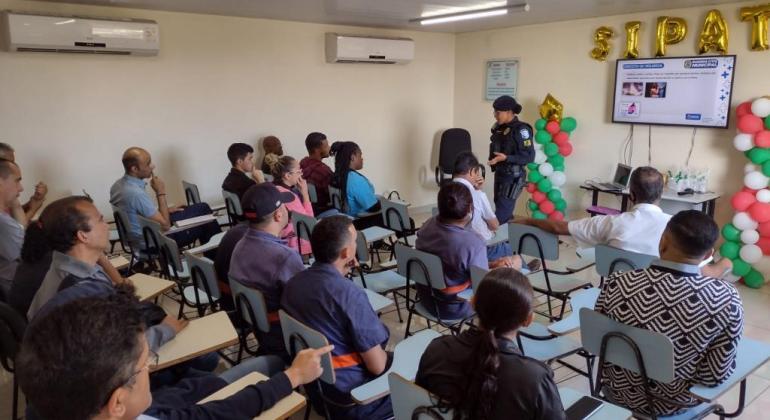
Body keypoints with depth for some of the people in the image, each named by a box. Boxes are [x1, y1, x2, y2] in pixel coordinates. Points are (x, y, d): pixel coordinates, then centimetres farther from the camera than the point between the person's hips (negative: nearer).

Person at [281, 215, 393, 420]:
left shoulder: (293, 283, -5)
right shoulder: (350, 294, -27)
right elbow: (377, 366, -21)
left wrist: (341, 273, 3)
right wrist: (384, 355, 1)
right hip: (352, 399, -7)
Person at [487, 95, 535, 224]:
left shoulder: (521, 130, -17)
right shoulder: (499, 127, 4)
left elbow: (529, 156, -21)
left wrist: (505, 158, -29)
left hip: (513, 177, -8)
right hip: (500, 173, 8)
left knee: (502, 214, -7)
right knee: (500, 207, 16)